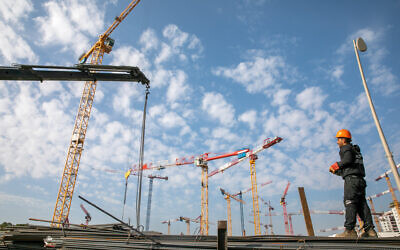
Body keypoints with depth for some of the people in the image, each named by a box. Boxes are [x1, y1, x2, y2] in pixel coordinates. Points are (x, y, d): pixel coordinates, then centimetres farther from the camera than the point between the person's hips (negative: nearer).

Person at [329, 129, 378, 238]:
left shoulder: (346, 148, 4)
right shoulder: (355, 150, 31)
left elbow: (348, 160, -16)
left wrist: (335, 166, -5)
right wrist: (336, 171, 24)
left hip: (352, 179, -9)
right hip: (360, 179, 9)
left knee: (350, 203, -14)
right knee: (361, 204, 4)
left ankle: (350, 230, -19)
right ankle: (369, 230, -1)